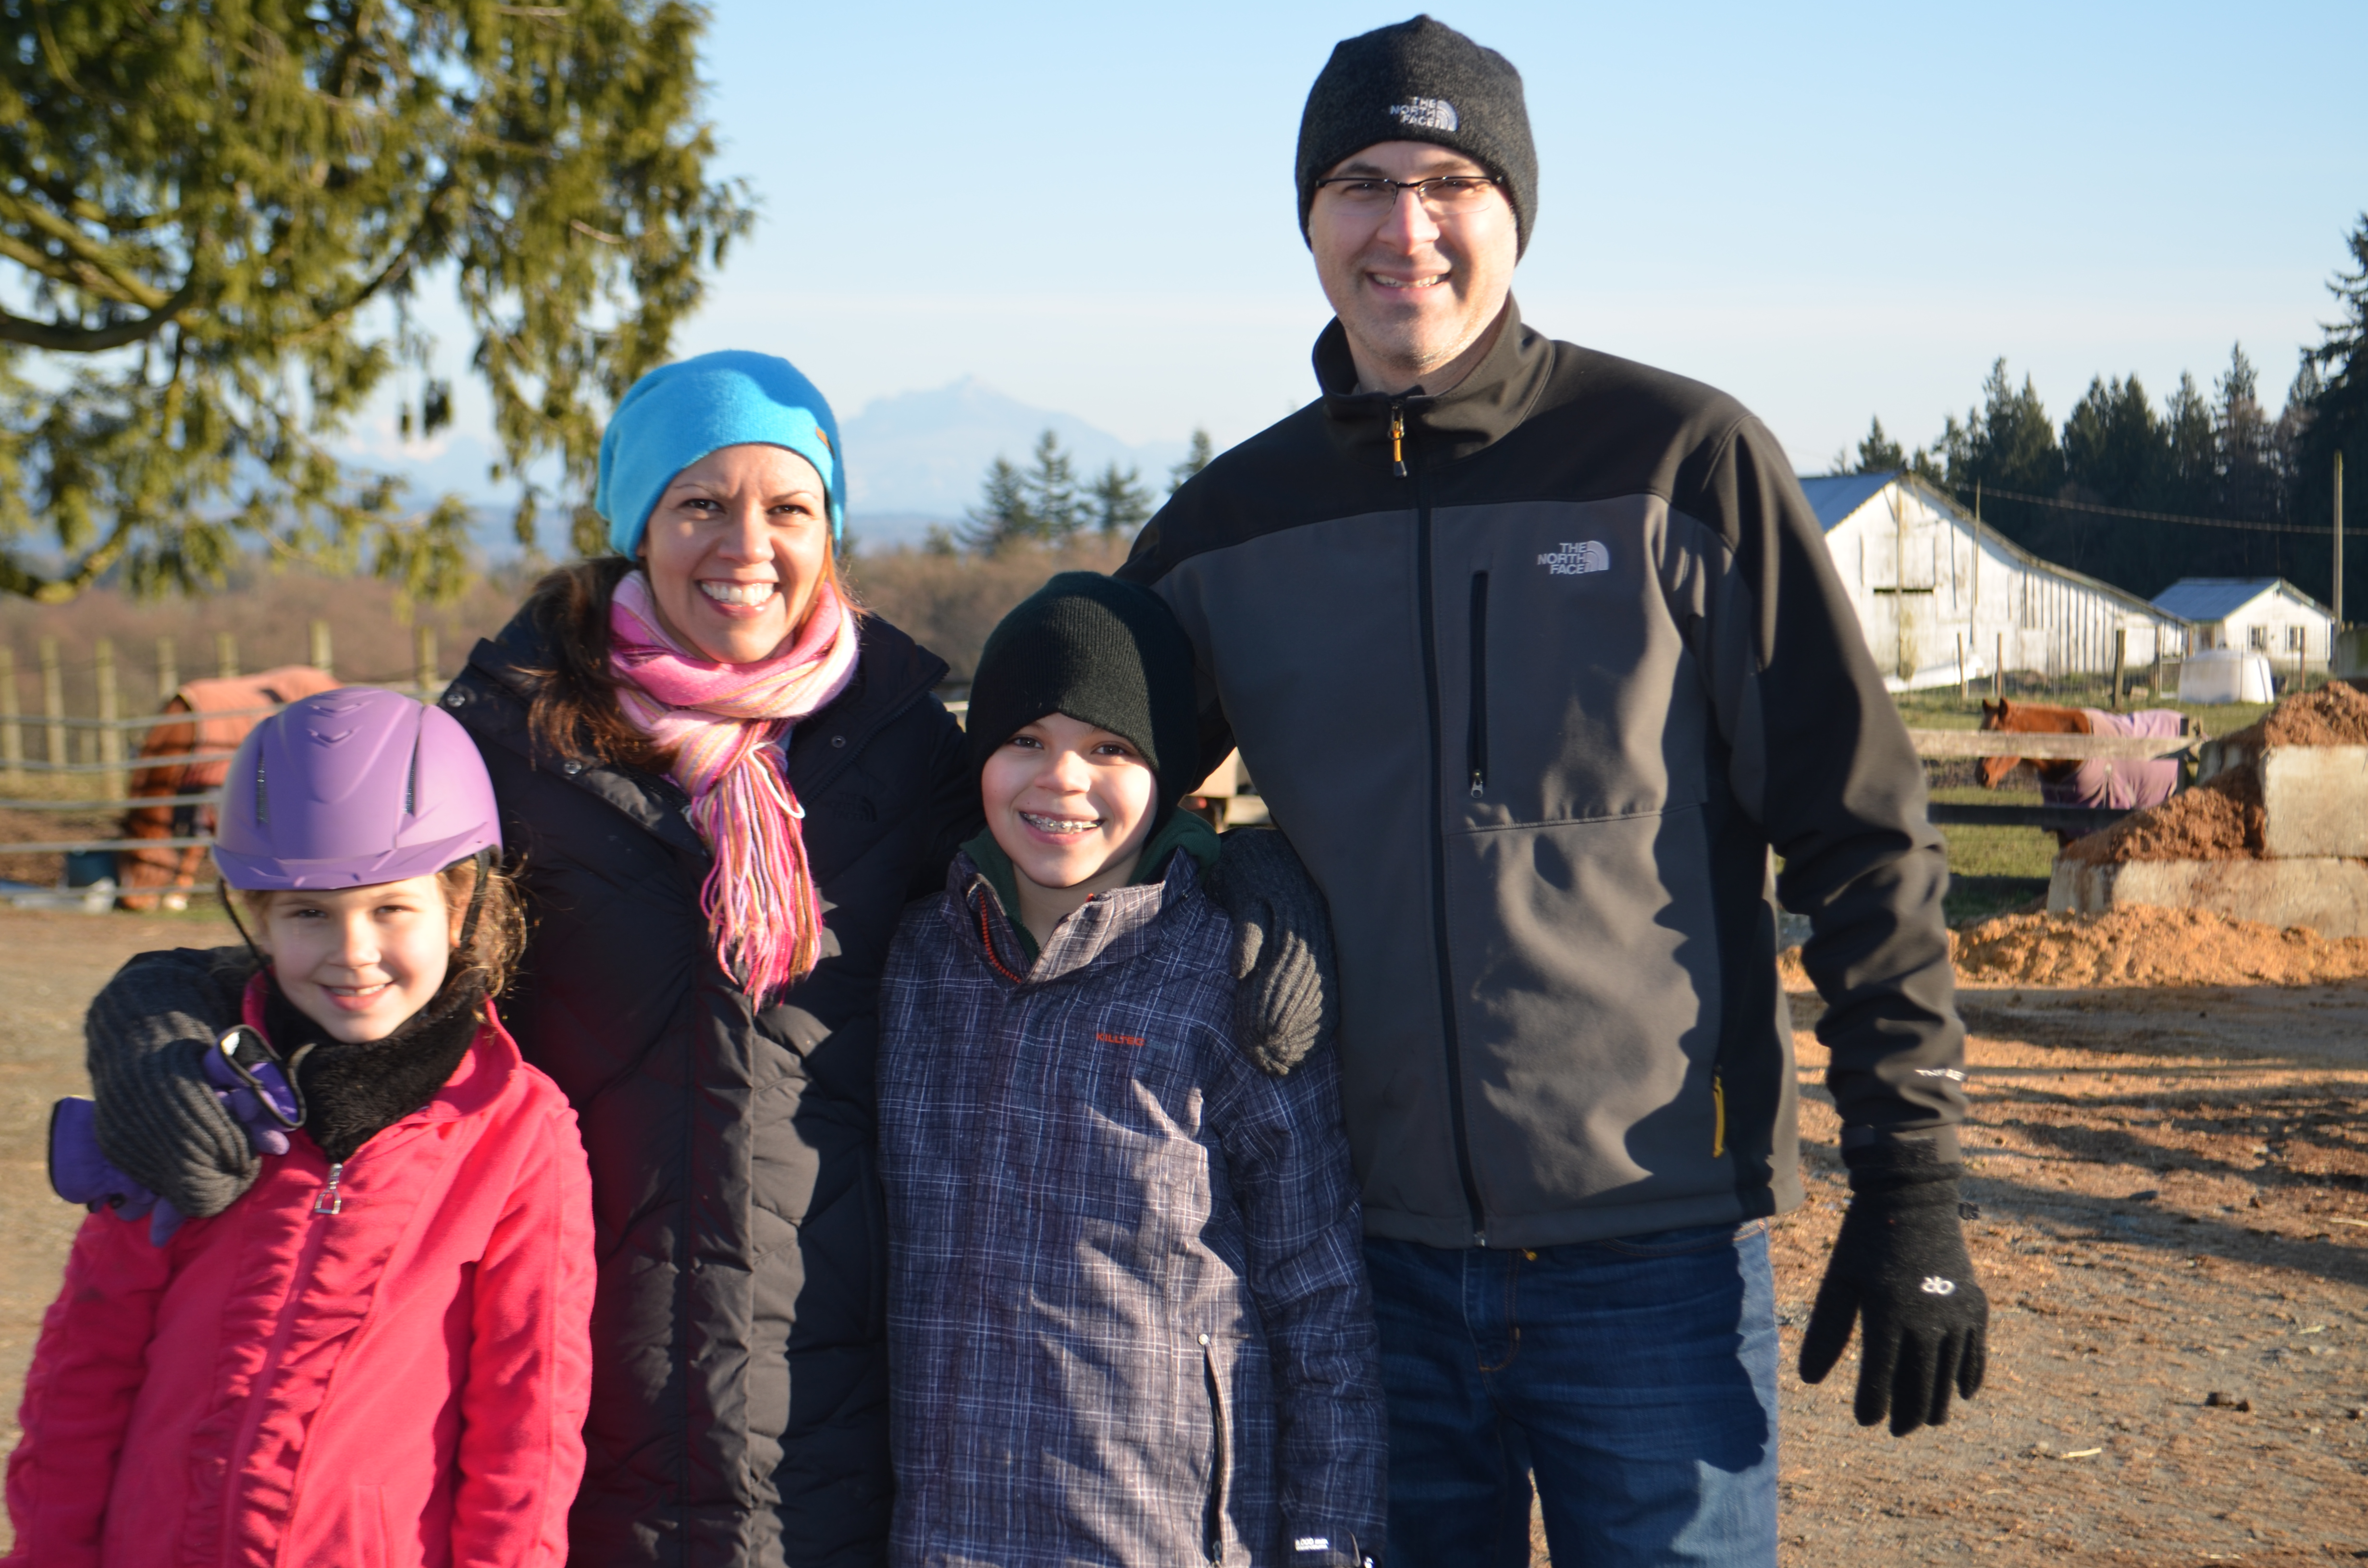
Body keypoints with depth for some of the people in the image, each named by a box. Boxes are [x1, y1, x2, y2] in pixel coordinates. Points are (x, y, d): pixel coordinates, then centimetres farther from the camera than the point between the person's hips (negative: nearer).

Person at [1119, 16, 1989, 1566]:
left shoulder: (1686, 464, -4)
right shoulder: (1228, 526, 5)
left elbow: (1863, 843, -4)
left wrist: (1911, 1186, -7)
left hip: (1659, 1258, -3)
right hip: (1367, 1263, 3)